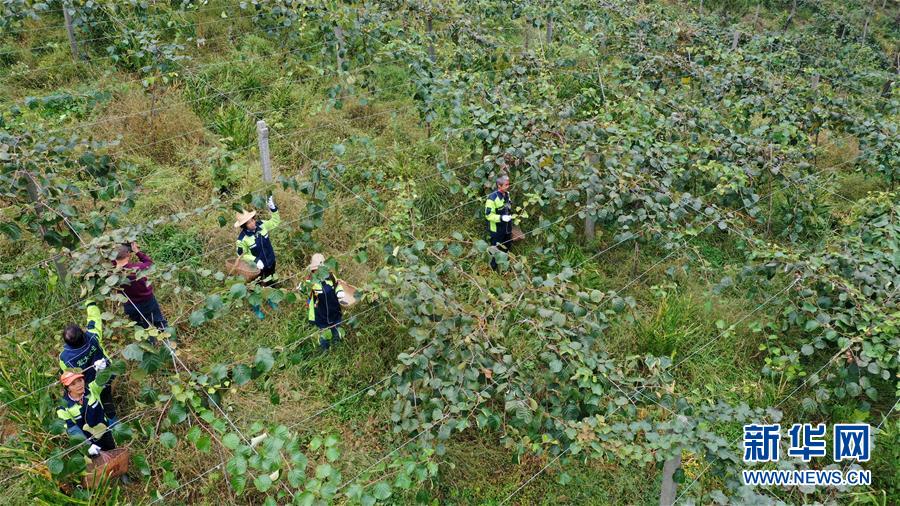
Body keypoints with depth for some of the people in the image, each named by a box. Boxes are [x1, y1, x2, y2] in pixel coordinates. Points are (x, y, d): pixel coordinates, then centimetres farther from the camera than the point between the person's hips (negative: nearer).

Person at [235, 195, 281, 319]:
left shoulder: (261, 225, -17)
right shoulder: (243, 238, -28)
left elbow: (275, 222, -6)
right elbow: (242, 255, -16)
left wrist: (274, 209, -23)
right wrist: (256, 260, -28)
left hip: (270, 263, 4)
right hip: (257, 267, -4)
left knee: (270, 284, 27)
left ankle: (270, 300, 56)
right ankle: (256, 309, 43)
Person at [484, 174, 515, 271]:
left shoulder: (507, 195, 2)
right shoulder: (492, 198, -24)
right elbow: (488, 215, -23)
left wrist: (512, 219, 13)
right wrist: (501, 218, -32)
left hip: (507, 229, 8)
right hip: (497, 230, -8)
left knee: (506, 249, 24)